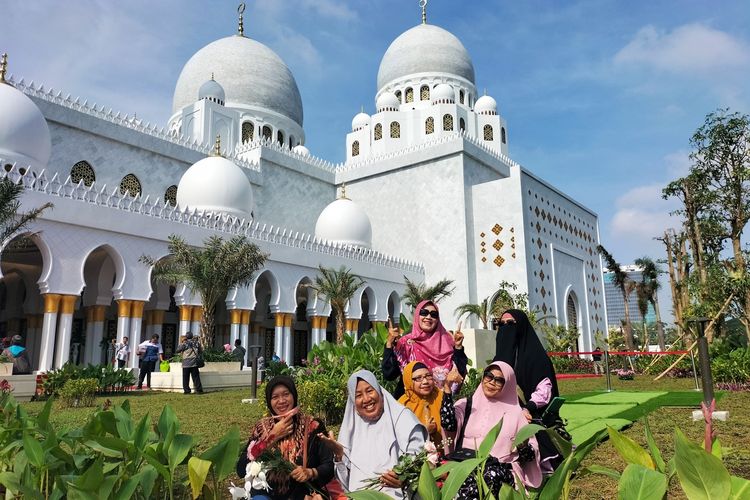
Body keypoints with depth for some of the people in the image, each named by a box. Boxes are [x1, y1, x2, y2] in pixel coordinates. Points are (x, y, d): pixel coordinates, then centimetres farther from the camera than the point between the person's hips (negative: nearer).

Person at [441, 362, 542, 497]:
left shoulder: (516, 412, 13)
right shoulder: (466, 404, 14)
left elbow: (530, 456, 10)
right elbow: (449, 425, -7)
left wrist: (524, 445, -13)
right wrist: (447, 387, -8)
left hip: (502, 469, 1)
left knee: (491, 475, -35)